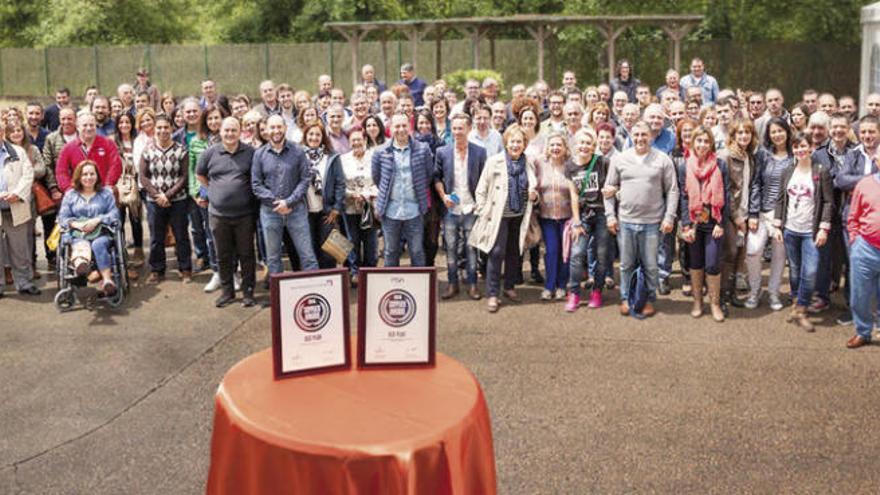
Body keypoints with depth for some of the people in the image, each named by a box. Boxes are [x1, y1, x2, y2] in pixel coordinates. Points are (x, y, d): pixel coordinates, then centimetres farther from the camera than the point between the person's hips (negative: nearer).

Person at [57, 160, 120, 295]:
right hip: (78, 235, 1)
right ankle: (80, 262, -70)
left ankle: (107, 279, -50)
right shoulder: (70, 195, 19)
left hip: (102, 234, -1)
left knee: (98, 244, -37)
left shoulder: (106, 193, 17)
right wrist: (77, 224, -11)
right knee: (82, 245, -36)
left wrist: (97, 220, -11)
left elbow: (114, 213, 6)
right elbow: (62, 217, 9)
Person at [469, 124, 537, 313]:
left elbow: (533, 189, 18)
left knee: (514, 253, 12)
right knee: (497, 253, -8)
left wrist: (534, 195, -4)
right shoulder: (494, 161, -6)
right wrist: (483, 212, -8)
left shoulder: (529, 164, 5)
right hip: (499, 215, -4)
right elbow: (481, 189, -3)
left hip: (519, 216, 4)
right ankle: (492, 294, -1)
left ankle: (509, 287, 29)